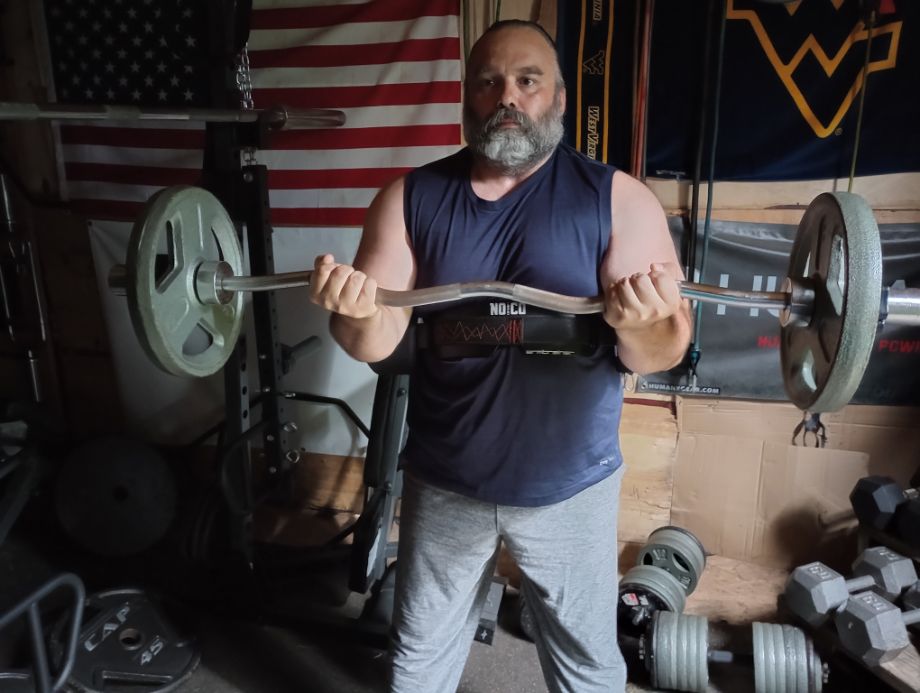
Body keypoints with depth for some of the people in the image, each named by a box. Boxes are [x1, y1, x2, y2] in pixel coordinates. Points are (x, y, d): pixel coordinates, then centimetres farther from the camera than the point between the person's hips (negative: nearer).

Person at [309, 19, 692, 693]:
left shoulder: (618, 199, -10)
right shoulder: (411, 198, -4)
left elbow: (666, 350, -14)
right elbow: (377, 340, -8)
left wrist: (640, 328, -36)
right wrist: (354, 312, -30)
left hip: (572, 485, -1)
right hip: (444, 481, 2)